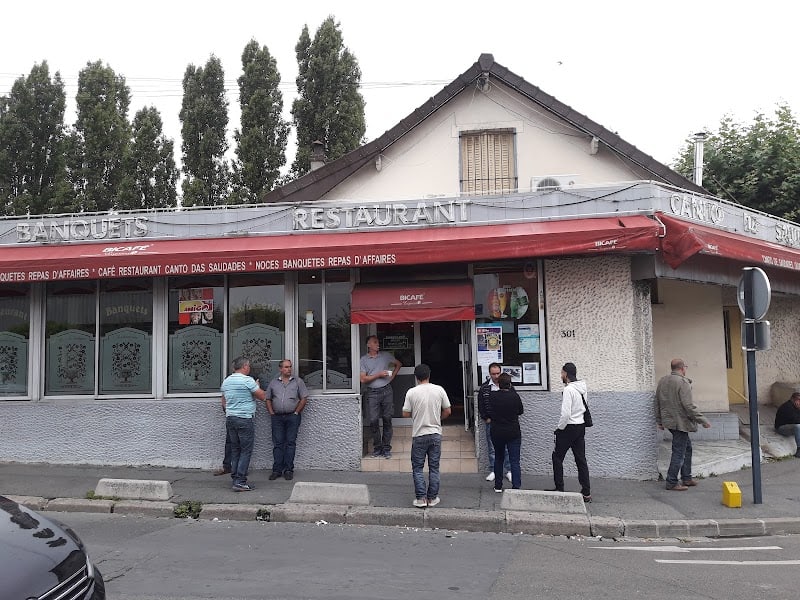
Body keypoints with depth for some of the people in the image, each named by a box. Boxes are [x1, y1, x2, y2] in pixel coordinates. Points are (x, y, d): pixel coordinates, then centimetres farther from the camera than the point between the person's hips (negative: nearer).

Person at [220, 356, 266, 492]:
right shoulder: (247, 380, -11)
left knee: (235, 450, 12)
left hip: (230, 419, 7)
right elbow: (263, 396, -7)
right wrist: (257, 386, 11)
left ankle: (235, 479, 13)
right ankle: (240, 482, -8)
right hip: (245, 419, -7)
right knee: (246, 451, -4)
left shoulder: (226, 381, 11)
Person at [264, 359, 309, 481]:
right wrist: (271, 413, 3)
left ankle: (289, 470, 3)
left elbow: (304, 398, 3)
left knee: (290, 443, -2)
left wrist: (296, 412, -3)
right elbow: (268, 399, 15)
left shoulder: (298, 381, 6)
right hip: (277, 417, 2)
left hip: (292, 416, -2)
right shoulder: (273, 383, 12)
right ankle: (277, 470, 5)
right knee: (278, 443, 2)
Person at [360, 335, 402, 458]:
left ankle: (386, 448, 9)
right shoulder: (363, 360, 2)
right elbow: (363, 380, -4)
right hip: (372, 392, -1)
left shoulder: (385, 356, 9)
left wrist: (392, 376, 12)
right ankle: (377, 447, 11)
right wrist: (378, 375, -9)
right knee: (373, 421, -3)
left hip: (387, 391, 2)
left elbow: (399, 364, 24)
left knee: (387, 420, 2)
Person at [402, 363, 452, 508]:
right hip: (435, 434, 2)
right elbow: (447, 411, 3)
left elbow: (405, 414, -4)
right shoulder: (439, 390, -4)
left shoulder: (411, 392, -9)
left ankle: (420, 498, 5)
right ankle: (432, 498, 15)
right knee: (434, 467, 11)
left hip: (419, 435, -2)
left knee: (417, 468, 8)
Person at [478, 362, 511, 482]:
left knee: (507, 447, 2)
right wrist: (486, 418, -2)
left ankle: (509, 470, 12)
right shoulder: (484, 387, 2)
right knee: (491, 448, 7)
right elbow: (480, 405, 5)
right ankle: (493, 471, 15)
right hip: (490, 422, 1)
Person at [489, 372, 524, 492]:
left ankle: (498, 486, 23)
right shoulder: (515, 396, -12)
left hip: (497, 433, 2)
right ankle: (516, 487, -8)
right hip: (513, 433, -2)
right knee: (514, 461, 0)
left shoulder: (492, 396, -8)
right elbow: (520, 411, 5)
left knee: (498, 459, 18)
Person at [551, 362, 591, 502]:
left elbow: (566, 414, -23)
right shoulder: (582, 389, 7)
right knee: (581, 460, 9)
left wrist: (559, 428, -9)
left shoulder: (568, 390, -19)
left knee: (557, 457, 7)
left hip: (569, 428, -8)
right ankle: (586, 493, 9)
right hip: (581, 427, 8)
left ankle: (559, 489, 9)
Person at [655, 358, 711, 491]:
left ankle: (686, 478, 26)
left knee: (687, 447, 21)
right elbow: (688, 406, -21)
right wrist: (703, 420, -13)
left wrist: (659, 420, 22)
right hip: (680, 422, -9)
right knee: (679, 452, -2)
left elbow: (657, 402, 14)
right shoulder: (682, 382, -16)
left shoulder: (662, 381, 9)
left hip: (669, 420, 9)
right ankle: (672, 482, 3)